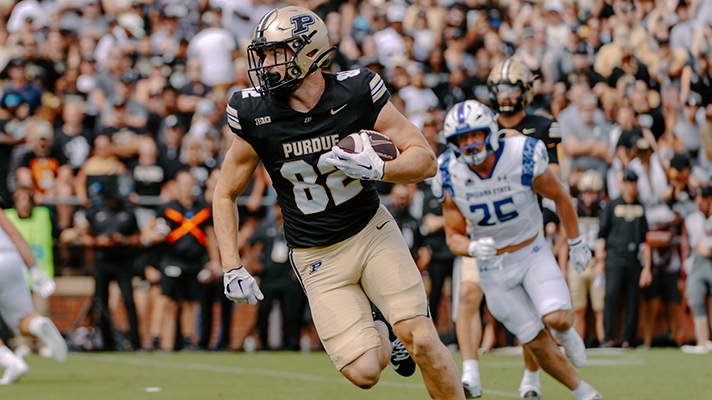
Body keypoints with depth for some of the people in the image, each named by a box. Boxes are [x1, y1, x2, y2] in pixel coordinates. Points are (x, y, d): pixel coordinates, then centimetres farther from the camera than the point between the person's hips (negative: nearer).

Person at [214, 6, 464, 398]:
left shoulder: (355, 93, -14)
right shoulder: (256, 115, -11)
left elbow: (425, 160, -10)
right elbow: (225, 193, 2)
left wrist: (377, 169, -30)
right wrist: (232, 267, -7)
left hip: (372, 232, 0)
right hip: (318, 259, 1)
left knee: (421, 342, -17)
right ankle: (381, 335, 24)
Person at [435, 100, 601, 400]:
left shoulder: (524, 159, -20)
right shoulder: (451, 178, -14)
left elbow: (560, 197, -2)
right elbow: (454, 237, -7)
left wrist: (576, 244, 6)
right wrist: (473, 248, -30)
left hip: (532, 253, -1)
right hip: (494, 269, 1)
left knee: (557, 319, -25)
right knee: (537, 344, 1)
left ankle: (565, 330, 13)